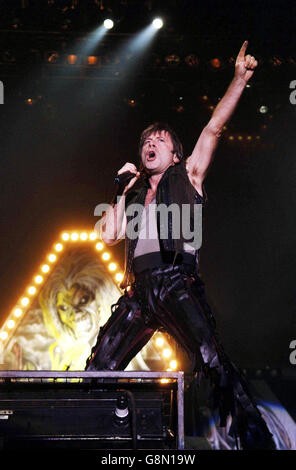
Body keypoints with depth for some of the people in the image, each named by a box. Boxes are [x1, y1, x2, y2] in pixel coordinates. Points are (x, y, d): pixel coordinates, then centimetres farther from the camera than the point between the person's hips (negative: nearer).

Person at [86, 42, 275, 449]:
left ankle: (256, 438, -19)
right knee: (98, 369, 2)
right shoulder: (134, 193, 27)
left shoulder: (187, 176, 16)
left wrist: (241, 78, 1)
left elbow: (215, 127, 8)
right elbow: (109, 234, 17)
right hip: (139, 290, 5)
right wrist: (124, 189, 19)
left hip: (177, 283, -5)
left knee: (212, 361, -22)